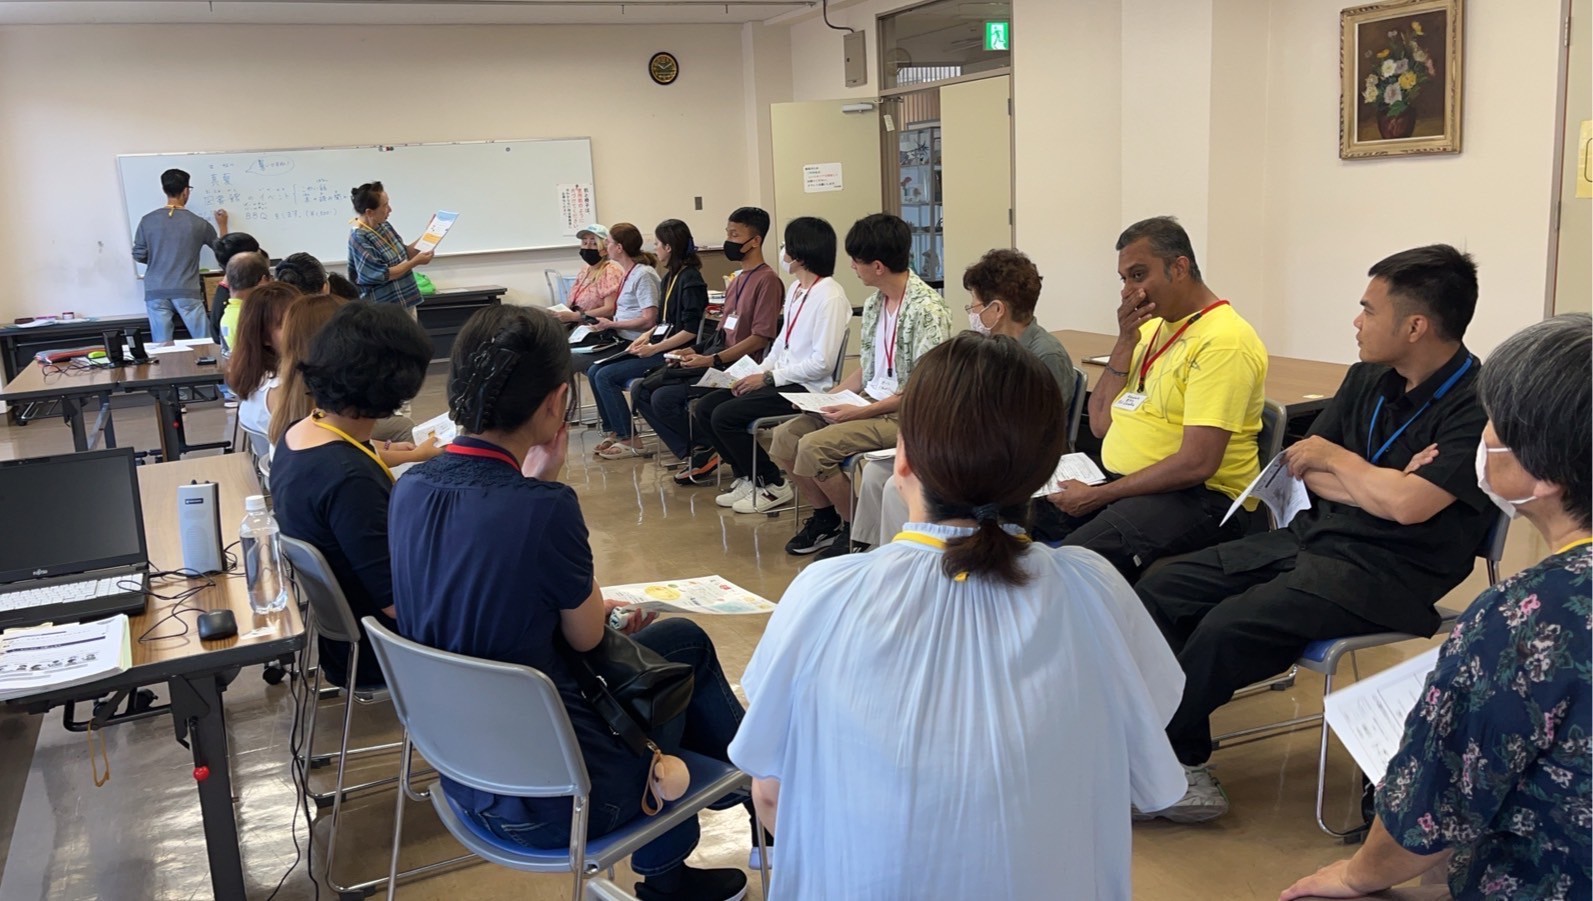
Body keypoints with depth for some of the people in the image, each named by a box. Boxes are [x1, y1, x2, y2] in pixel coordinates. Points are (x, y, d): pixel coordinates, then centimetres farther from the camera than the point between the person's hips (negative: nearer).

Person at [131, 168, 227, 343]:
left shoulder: (147, 221, 1)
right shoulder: (197, 223, -1)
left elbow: (138, 256, 5)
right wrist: (222, 225, 31)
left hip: (156, 293, 2)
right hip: (187, 293, -2)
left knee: (162, 348, 3)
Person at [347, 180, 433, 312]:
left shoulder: (384, 225, 5)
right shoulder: (359, 238, -20)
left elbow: (403, 254, 16)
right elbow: (383, 275, -22)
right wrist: (416, 262, -18)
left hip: (407, 303, 9)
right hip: (384, 311, -8)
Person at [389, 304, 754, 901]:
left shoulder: (410, 488, -6)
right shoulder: (543, 508, -27)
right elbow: (586, 637, -9)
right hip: (546, 804, -7)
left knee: (682, 638, 22)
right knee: (681, 645, 18)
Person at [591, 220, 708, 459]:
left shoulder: (690, 280, -14)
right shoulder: (670, 277, 15)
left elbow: (691, 330, -20)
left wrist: (655, 348, -20)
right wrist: (647, 336, 5)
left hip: (674, 353, -10)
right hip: (658, 348, 10)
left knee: (606, 376, -16)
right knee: (595, 372, 1)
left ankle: (629, 441, -8)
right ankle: (616, 432, 4)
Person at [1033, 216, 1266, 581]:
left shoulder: (1225, 341, -14)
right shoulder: (1152, 327, 14)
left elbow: (1196, 464, -21)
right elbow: (1101, 424, 10)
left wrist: (1098, 496, -17)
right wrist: (1126, 342, -1)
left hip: (1199, 497, -8)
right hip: (1118, 482, 9)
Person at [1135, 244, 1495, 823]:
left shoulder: (1478, 406, -14)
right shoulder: (1368, 379, 10)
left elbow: (1408, 505, -24)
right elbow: (1303, 469, 7)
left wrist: (1334, 457, -7)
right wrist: (1382, 486, -12)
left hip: (1392, 574, -8)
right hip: (1312, 537, 8)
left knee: (1228, 626, -27)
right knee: (1159, 590, -4)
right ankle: (1180, 765, -4)